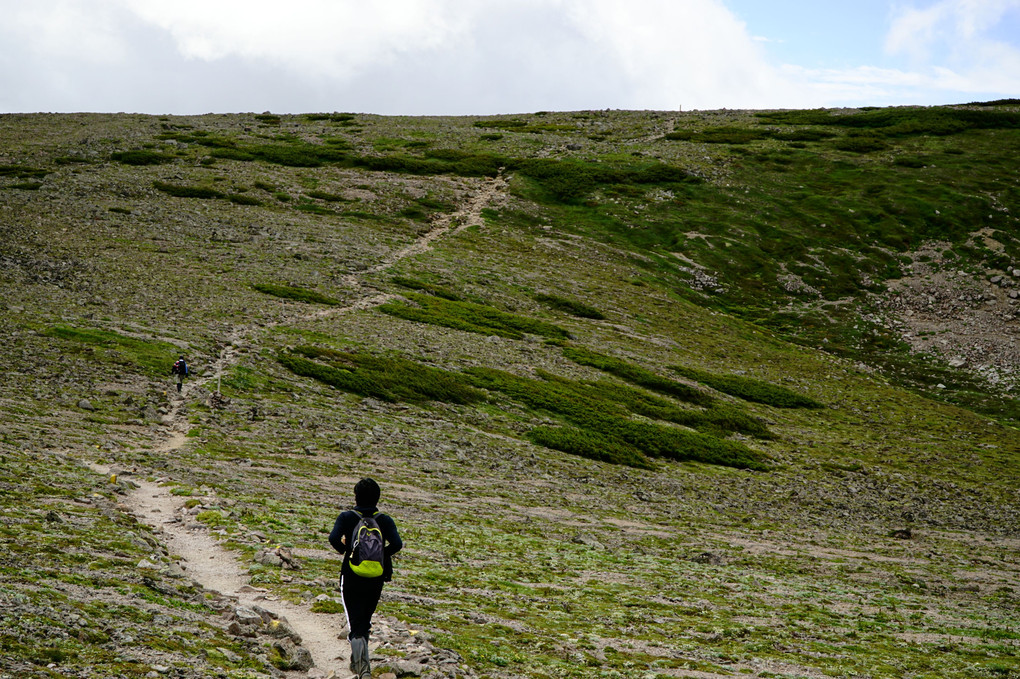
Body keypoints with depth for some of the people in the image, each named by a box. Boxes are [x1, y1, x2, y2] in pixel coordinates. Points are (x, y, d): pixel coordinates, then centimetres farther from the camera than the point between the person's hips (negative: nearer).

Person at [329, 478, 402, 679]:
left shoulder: (347, 517, -5)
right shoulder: (385, 521, -2)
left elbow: (334, 538, -20)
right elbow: (397, 544, -16)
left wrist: (343, 549, 1)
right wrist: (383, 554, 4)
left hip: (351, 579, -2)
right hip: (375, 581, 2)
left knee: (355, 622, -3)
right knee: (365, 619, 20)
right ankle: (358, 662, 29)